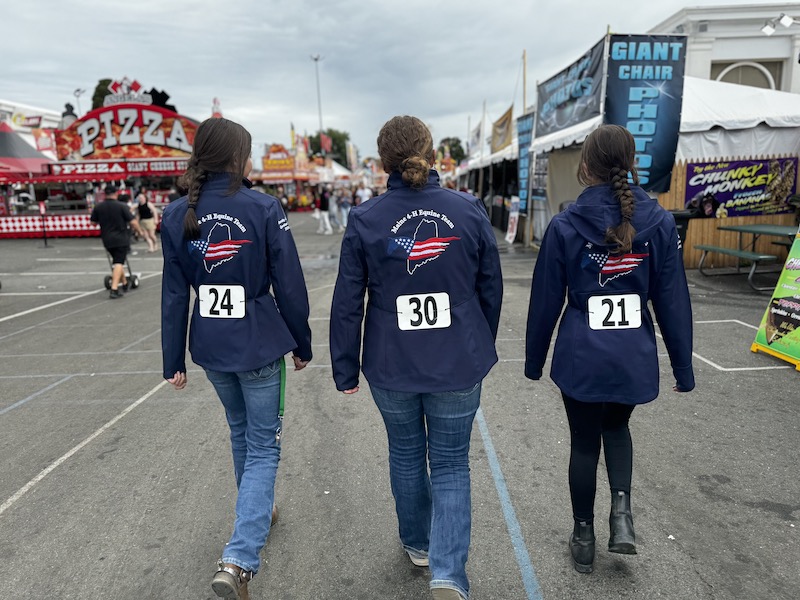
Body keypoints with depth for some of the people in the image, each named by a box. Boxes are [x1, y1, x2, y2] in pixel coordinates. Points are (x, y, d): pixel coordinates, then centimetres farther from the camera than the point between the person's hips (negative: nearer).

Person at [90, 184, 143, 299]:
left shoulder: (98, 207, 2)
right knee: (119, 263, -7)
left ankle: (124, 283, 34)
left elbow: (93, 222, 10)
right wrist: (139, 231, 5)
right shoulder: (122, 206, -10)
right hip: (121, 239, -4)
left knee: (116, 261, 22)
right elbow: (133, 222, -12)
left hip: (107, 240, 5)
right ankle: (114, 289, -18)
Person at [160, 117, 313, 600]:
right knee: (264, 445, 8)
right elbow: (290, 286, -10)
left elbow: (174, 295, 2)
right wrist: (302, 343, 3)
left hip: (210, 347, 5)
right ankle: (240, 559, -1)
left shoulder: (178, 216, -1)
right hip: (259, 345, -4)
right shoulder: (263, 208, -13)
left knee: (242, 432, 26)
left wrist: (174, 360, 9)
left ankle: (257, 513, 45)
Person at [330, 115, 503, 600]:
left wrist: (346, 370, 5)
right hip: (458, 365, 0)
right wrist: (480, 348, 17)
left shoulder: (365, 220, -8)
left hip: (391, 367, 1)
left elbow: (347, 304, -6)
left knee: (406, 454, 22)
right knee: (451, 464, 14)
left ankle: (418, 543, 43)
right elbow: (492, 290, 2)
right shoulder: (469, 212, -5)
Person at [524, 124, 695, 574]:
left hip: (582, 356, -2)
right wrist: (683, 368, 9)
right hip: (635, 356, 2)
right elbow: (673, 301, -1)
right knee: (617, 427, 29)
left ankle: (584, 537, 30)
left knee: (585, 442, 17)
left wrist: (534, 360, 9)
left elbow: (545, 302, -4)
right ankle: (622, 509, 11)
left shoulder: (565, 226, -9)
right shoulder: (660, 222, -4)